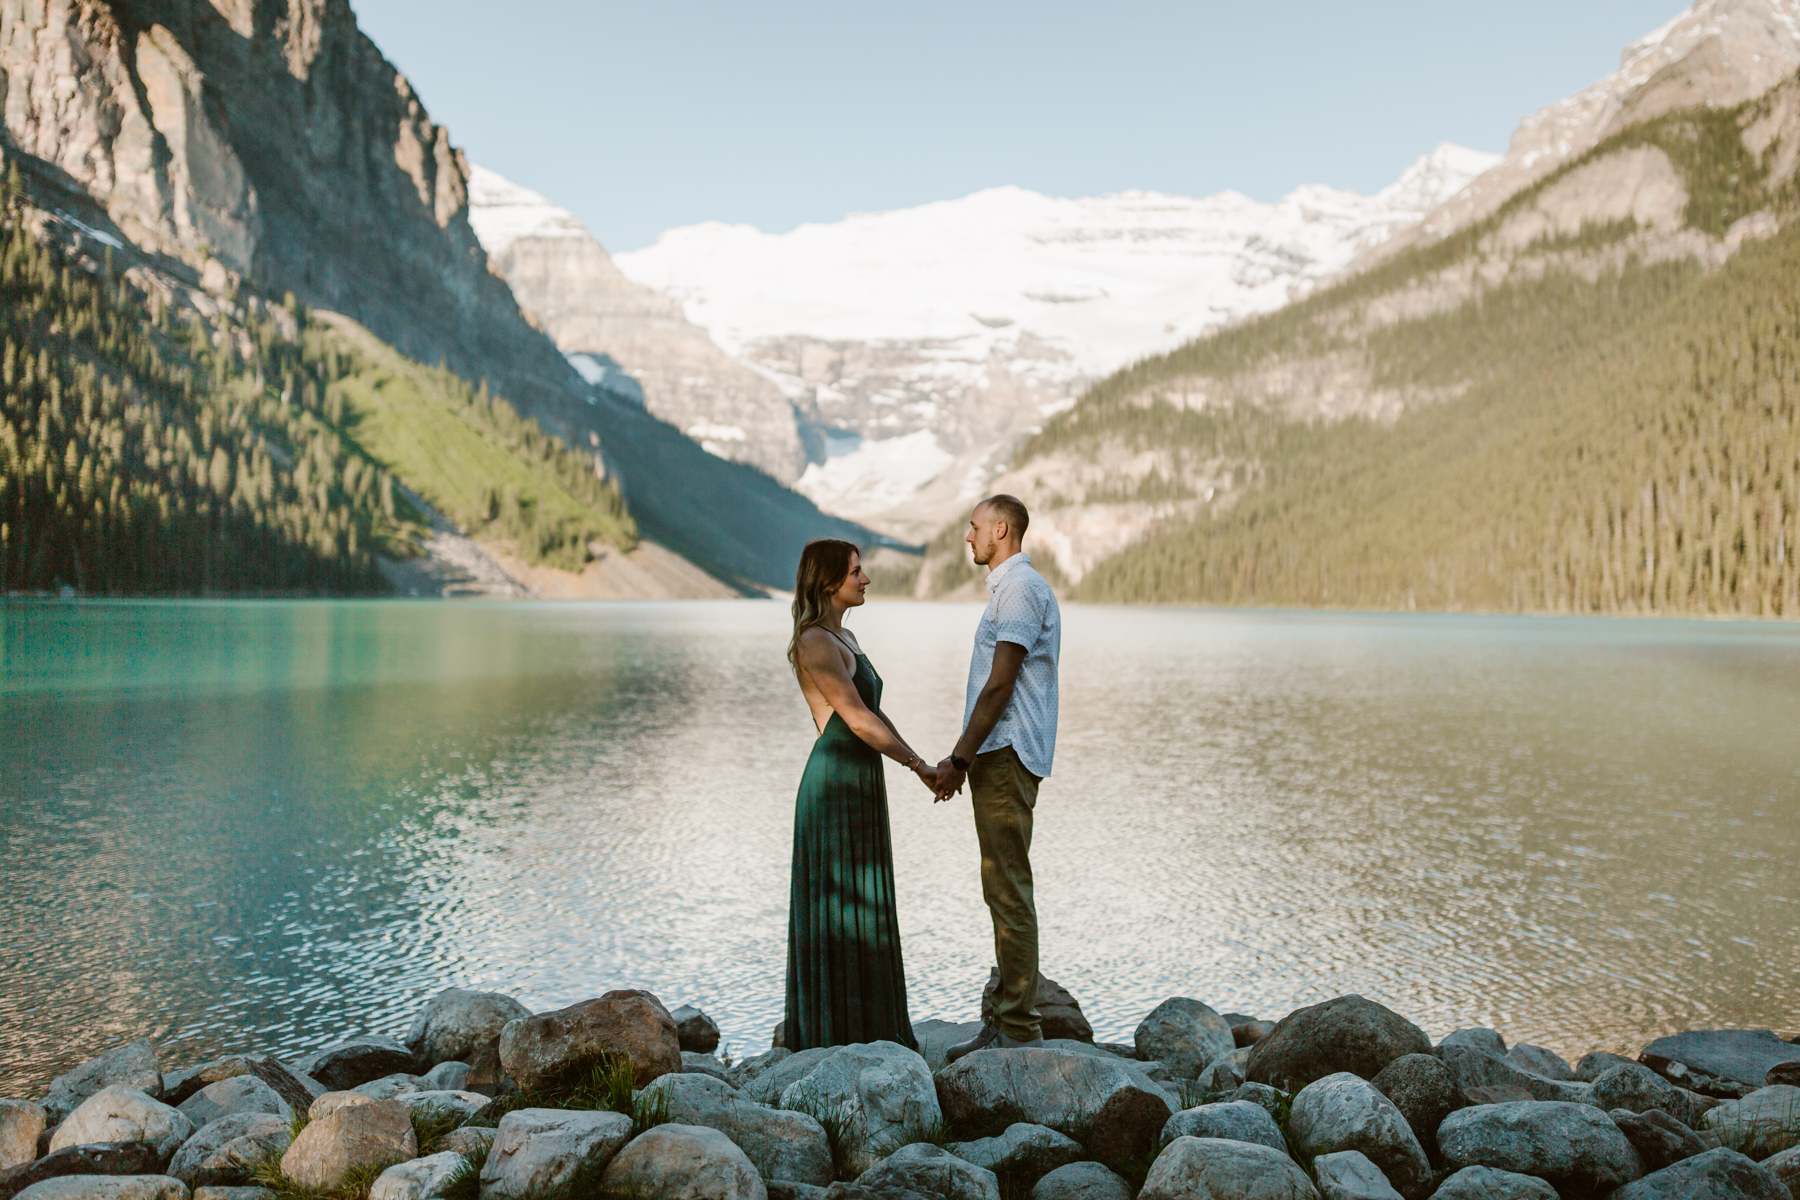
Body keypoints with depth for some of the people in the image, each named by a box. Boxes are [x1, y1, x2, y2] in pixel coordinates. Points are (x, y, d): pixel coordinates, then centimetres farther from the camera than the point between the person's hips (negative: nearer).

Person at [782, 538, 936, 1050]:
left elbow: (874, 714, 17)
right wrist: (920, 766, -10)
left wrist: (921, 767, 10)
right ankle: (831, 1033, 8)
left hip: (859, 786, 10)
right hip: (835, 785, -10)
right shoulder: (815, 643, -14)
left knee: (861, 909, 14)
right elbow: (858, 720, -17)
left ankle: (860, 1028, 24)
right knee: (837, 908, -2)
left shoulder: (844, 639, 15)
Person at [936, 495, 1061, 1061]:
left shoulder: (1020, 589, -13)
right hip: (997, 758, 11)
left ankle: (1018, 1025, -2)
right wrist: (964, 758, 21)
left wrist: (959, 758, -15)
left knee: (1008, 890, -7)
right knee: (1003, 889, 13)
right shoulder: (1011, 587, 20)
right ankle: (1007, 1016, 19)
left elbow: (1000, 685, -18)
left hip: (1006, 758, -11)